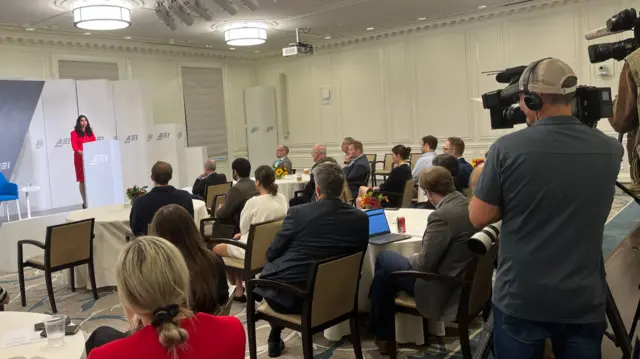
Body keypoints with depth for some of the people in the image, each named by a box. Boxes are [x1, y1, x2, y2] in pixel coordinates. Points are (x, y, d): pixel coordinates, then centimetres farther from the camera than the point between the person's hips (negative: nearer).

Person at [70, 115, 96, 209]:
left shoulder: (90, 132, 18)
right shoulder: (74, 133, 3)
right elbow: (74, 146, -8)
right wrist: (81, 152, -25)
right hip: (80, 158, -4)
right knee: (82, 180, -2)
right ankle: (85, 202, 1)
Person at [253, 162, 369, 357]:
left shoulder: (298, 212, -15)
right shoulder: (360, 218, -7)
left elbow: (271, 254, -3)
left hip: (288, 296, -4)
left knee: (272, 266, 28)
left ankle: (275, 338, 32)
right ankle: (276, 338, 40)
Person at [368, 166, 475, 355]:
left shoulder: (442, 215, -27)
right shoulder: (470, 205, 0)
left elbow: (423, 265, -22)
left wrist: (410, 258, 0)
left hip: (443, 290, -8)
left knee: (384, 258, 9)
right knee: (385, 272, 17)